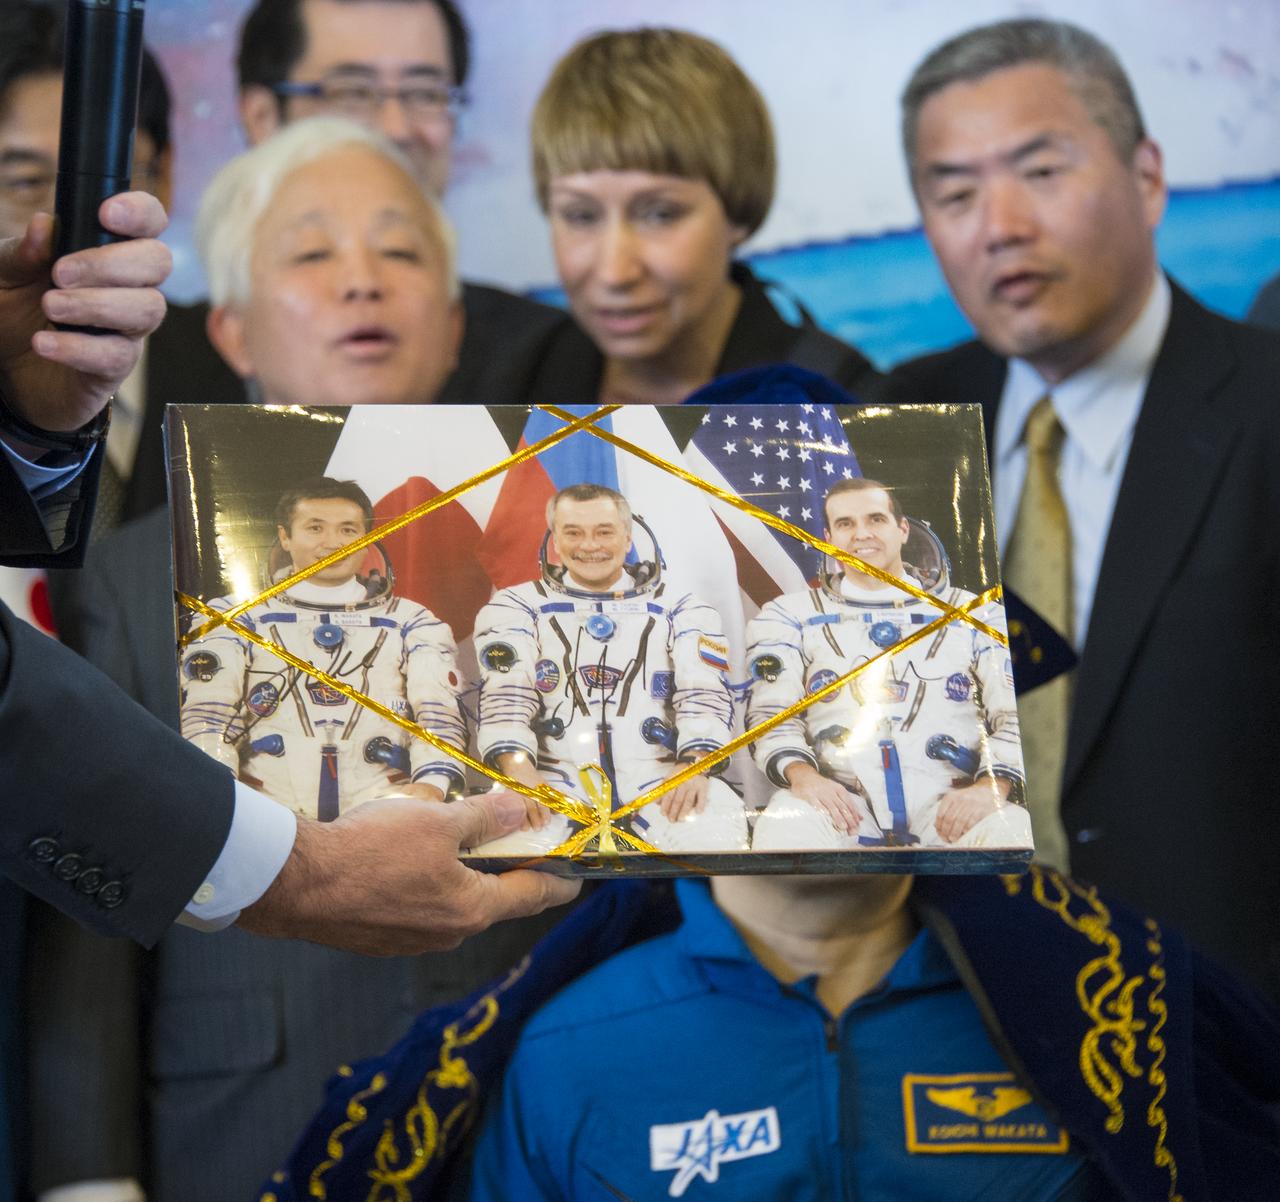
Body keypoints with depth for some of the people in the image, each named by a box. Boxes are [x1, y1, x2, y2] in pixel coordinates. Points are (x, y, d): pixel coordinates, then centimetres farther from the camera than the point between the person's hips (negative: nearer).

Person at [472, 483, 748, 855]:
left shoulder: (679, 608, 16)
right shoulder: (518, 607, 15)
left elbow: (704, 694, 3)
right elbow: (506, 695, 0)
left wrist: (693, 765, -18)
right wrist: (518, 770, -20)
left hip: (657, 775, 1)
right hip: (554, 775, -1)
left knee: (714, 834, -33)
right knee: (504, 837, -35)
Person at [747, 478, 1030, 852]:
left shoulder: (976, 614, 19)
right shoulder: (789, 616, 19)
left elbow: (1014, 713, 9)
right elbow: (770, 711, 7)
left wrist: (991, 787, -12)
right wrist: (800, 775, -16)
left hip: (947, 804, 0)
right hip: (836, 801, 0)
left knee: (1009, 830, -35)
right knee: (784, 828, -36)